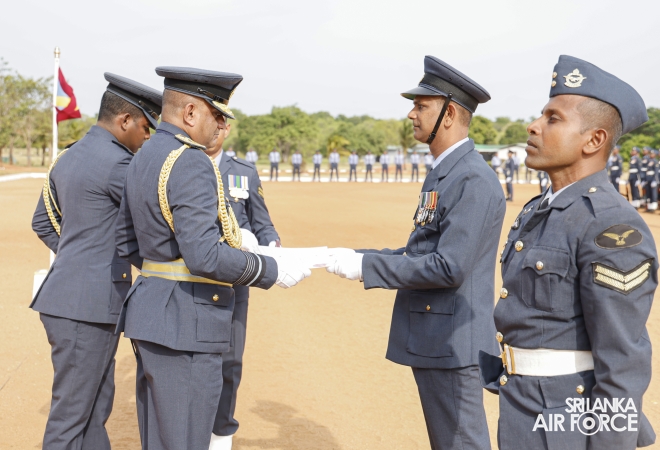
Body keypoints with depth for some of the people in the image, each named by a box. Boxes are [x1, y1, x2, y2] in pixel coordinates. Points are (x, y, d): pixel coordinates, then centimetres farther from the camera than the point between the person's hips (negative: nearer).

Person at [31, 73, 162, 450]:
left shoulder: (67, 159, 12)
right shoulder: (116, 163, -17)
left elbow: (43, 222, 22)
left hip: (79, 300, 10)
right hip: (87, 306, -10)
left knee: (96, 408, 18)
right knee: (71, 415, 2)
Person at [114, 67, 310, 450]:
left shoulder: (145, 157, 12)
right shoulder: (191, 163, -18)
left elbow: (127, 245, 17)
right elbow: (205, 257, -25)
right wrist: (273, 271, -15)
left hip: (151, 313, 10)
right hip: (185, 323, -10)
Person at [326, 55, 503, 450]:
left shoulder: (473, 180, -19)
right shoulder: (444, 173, 13)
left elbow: (449, 267, -24)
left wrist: (365, 266, -19)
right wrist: (358, 257, 5)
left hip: (452, 343, -10)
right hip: (433, 339, 10)